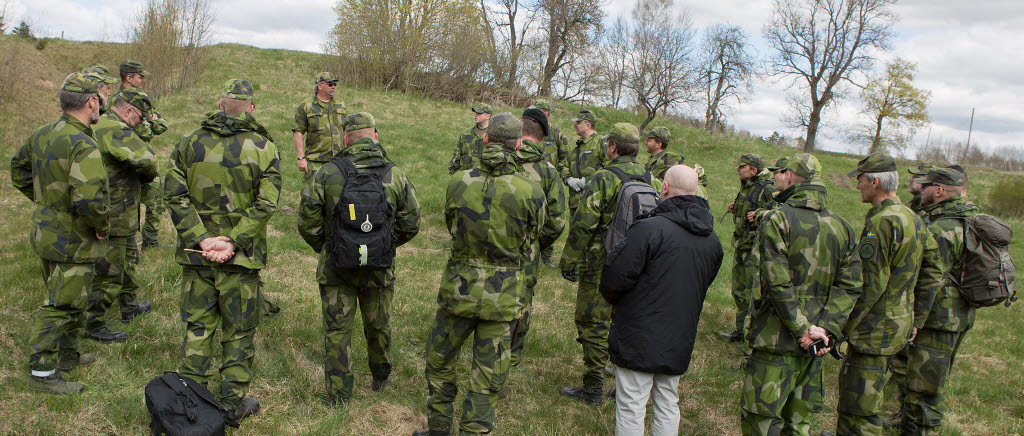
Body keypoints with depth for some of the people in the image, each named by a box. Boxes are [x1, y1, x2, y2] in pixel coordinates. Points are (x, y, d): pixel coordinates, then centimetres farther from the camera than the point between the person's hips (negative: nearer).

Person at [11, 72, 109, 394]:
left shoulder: (43, 135, 4)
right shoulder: (83, 146, -25)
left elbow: (19, 169, 21)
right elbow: (88, 197, -35)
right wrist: (103, 226, -17)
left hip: (45, 231, 9)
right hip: (72, 240, -9)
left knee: (69, 299, 23)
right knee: (61, 306, 1)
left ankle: (67, 355, 37)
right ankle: (42, 372, 9)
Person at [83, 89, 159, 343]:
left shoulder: (101, 126, 11)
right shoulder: (115, 131, -23)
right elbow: (146, 158, -33)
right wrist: (150, 174, -9)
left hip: (121, 216, 11)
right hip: (112, 218, -11)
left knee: (129, 257, 26)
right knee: (110, 274, 0)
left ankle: (129, 308, 42)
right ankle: (93, 325, 12)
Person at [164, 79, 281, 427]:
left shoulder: (190, 143, 2)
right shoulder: (264, 148, -6)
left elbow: (174, 195, -5)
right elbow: (265, 204, -15)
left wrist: (201, 238, -9)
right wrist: (234, 242, -14)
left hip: (196, 253, 3)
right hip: (242, 257, -2)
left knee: (197, 326, 15)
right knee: (239, 331, 10)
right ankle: (233, 403, 18)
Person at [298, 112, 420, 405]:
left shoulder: (327, 173, -11)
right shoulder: (396, 176, -7)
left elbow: (308, 224, -8)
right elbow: (410, 226, -1)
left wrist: (324, 248, 11)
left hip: (335, 268, -1)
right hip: (380, 270, 2)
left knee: (337, 329, 12)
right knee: (378, 327, 20)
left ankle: (338, 395, 19)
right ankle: (380, 380, 40)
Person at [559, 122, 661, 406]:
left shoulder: (603, 179, -14)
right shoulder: (652, 182, 6)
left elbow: (583, 225, -16)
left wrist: (569, 261, -9)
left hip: (602, 265, -6)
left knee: (593, 324, 4)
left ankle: (593, 389, 10)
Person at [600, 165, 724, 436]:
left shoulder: (650, 228, -20)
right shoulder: (712, 240, 3)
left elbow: (616, 277, -18)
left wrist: (611, 298, 3)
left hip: (638, 338, -6)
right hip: (679, 340, 6)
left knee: (631, 409, 6)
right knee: (668, 407, 19)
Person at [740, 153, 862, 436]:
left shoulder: (778, 219, -12)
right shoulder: (842, 227, 8)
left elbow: (778, 283, -19)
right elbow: (849, 287, 1)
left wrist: (802, 330, -14)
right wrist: (828, 329, -4)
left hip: (776, 340, -6)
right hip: (813, 347, 7)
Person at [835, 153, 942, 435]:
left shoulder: (881, 223, -20)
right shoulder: (914, 220, 10)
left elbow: (871, 285, -22)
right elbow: (932, 276, 14)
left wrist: (844, 329, -15)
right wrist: (915, 321, 19)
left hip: (877, 328, -10)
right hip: (900, 324, 10)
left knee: (860, 408, 0)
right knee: (850, 386, 22)